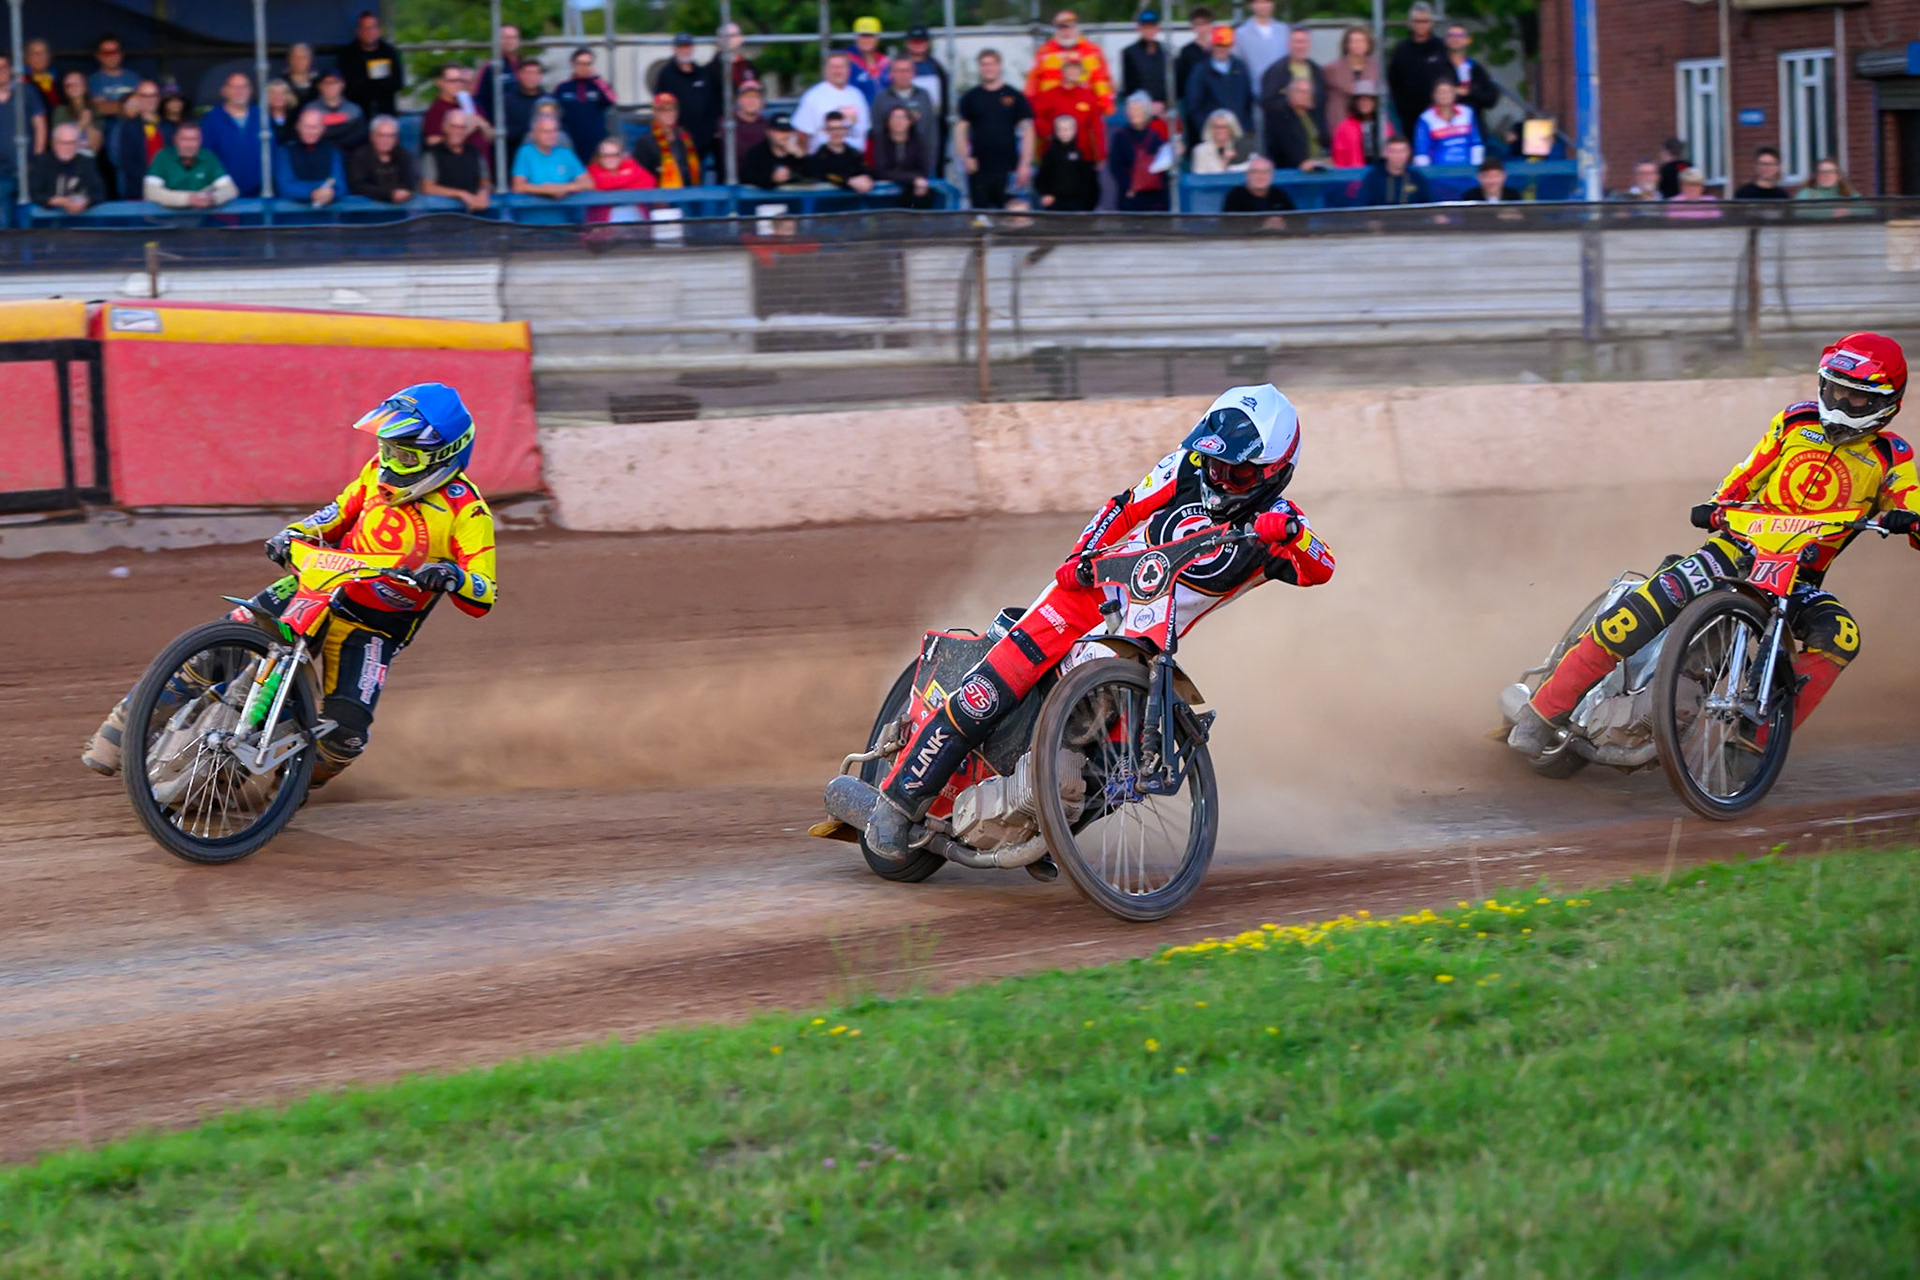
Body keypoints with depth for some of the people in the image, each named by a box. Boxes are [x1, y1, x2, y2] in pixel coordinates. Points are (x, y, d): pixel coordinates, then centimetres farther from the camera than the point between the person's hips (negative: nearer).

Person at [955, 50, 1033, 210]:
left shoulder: (1015, 97, 5)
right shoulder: (970, 97, 8)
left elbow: (1027, 131, 4)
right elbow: (960, 128, 9)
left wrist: (1025, 164, -3)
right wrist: (965, 157, -6)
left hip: (1008, 169, -1)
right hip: (978, 167, 1)